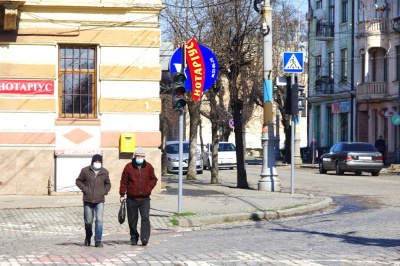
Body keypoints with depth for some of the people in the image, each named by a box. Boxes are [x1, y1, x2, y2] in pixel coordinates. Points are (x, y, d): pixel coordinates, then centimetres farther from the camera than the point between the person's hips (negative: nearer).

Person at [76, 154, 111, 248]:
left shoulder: (104, 172, 7)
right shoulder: (85, 170, 1)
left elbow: (108, 184, 21)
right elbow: (78, 181, 9)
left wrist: (104, 191, 4)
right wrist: (84, 189, -5)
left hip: (100, 200, 1)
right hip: (88, 200, -1)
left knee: (99, 220, -11)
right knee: (88, 221, 7)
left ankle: (98, 241, -8)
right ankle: (88, 237, 32)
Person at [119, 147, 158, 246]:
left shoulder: (148, 167, 5)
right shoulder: (129, 167, 1)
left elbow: (153, 179, 15)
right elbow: (124, 181, 4)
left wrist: (149, 188, -2)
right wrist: (122, 194, 0)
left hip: (145, 198, 0)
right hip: (132, 198, 0)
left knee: (145, 218, -13)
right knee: (132, 220, 7)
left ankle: (145, 238, -18)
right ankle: (134, 238, 19)